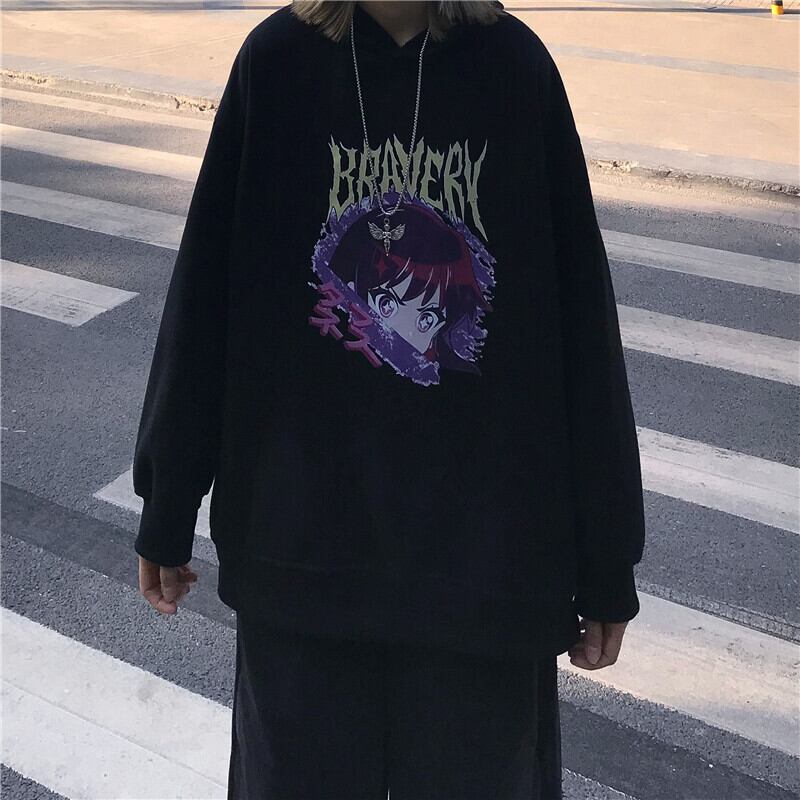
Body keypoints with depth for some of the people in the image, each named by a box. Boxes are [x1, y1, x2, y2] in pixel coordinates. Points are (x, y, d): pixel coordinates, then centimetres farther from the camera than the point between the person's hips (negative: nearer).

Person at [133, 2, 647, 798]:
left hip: (482, 544, 0)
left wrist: (605, 561, -1)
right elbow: (205, 294, 0)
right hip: (299, 532, 1)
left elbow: (580, 322, -4)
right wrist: (167, 505, 5)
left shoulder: (514, 67, -6)